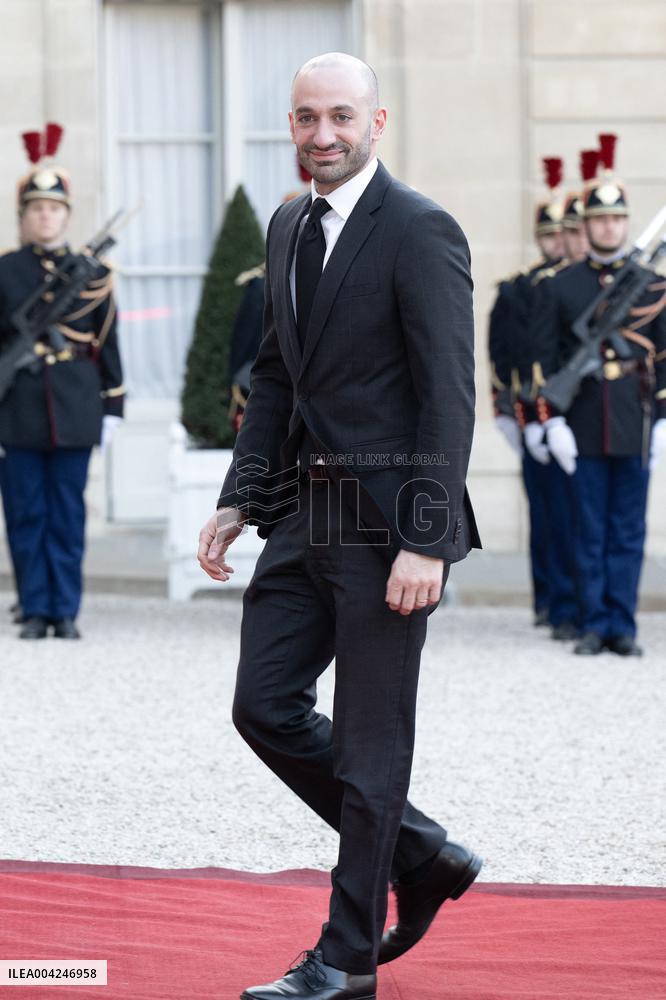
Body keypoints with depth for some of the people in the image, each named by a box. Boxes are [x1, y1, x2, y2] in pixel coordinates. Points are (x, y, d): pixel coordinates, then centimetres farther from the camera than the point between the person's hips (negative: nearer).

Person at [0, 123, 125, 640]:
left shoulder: (93, 273, 6)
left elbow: (108, 344, 9)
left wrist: (112, 407, 6)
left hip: (75, 412, 0)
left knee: (68, 515, 2)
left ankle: (66, 611, 8)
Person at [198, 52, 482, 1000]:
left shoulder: (420, 231, -13)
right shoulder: (289, 228, 12)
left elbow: (449, 395, -16)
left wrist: (425, 542, -21)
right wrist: (239, 500, 10)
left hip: (387, 519, -8)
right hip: (306, 513, 8)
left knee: (370, 740, 0)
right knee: (266, 707, 9)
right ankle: (423, 859, 25)